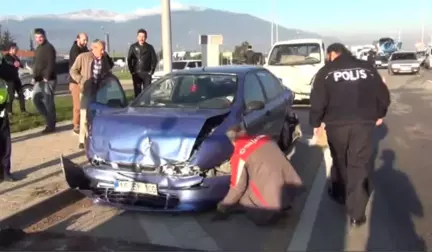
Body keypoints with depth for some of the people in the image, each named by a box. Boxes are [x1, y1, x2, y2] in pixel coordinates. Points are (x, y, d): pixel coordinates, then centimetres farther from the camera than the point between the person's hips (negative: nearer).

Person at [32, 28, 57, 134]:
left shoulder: (49, 47, -10)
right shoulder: (38, 48, 19)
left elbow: (51, 64, -18)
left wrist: (46, 77, -22)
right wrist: (34, 77, 15)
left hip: (47, 79, -9)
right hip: (39, 80, 9)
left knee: (48, 102, -5)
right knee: (36, 99, 8)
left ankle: (51, 125, 2)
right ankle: (48, 117, 20)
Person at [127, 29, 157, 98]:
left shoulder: (149, 47, 4)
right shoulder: (133, 47, 4)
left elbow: (154, 60, 5)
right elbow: (129, 59, 4)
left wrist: (151, 71, -1)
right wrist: (132, 70, -2)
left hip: (146, 73, 0)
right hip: (136, 73, 1)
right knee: (137, 92, 3)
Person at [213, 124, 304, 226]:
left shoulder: (239, 156, -7)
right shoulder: (264, 138, 11)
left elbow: (237, 188, -2)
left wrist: (222, 208, 13)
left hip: (274, 200, -6)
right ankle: (283, 205, 14)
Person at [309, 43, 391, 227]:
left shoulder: (326, 72, 0)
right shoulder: (367, 68, 9)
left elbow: (317, 101, -6)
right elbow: (383, 95, 12)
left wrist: (315, 123, 6)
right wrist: (379, 115, 27)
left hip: (337, 124, -1)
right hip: (364, 123, 2)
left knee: (339, 161, 20)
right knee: (359, 166, 3)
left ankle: (339, 194, 40)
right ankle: (356, 214, 1)